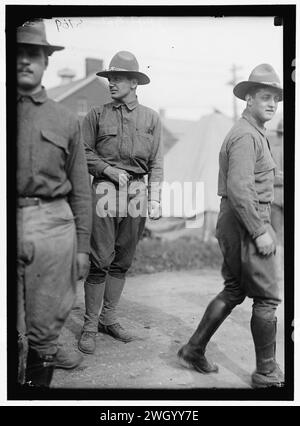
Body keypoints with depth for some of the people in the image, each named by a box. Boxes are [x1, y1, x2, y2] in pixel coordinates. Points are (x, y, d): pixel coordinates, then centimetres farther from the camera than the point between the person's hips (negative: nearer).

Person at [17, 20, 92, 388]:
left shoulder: (65, 120, 9)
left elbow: (81, 191, 10)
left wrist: (83, 246, 8)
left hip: (54, 224, 1)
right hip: (10, 223, -1)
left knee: (46, 319, 10)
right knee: (11, 330, 3)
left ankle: (38, 377, 28)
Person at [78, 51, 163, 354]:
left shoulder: (150, 118, 10)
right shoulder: (97, 115, 6)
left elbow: (156, 163, 8)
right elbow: (84, 152, 6)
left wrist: (154, 200, 0)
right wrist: (109, 170, -9)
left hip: (136, 193, 2)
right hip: (105, 192, -2)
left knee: (122, 261, 8)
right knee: (100, 261, -4)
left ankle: (108, 318, 21)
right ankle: (90, 326, 7)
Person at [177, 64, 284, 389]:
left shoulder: (251, 133, 19)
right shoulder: (246, 135, -15)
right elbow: (239, 189, -25)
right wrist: (260, 232, -22)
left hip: (233, 223, 10)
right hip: (245, 224, -10)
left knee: (233, 291, 17)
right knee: (266, 297, -1)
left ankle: (194, 350, 23)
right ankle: (266, 373, 12)